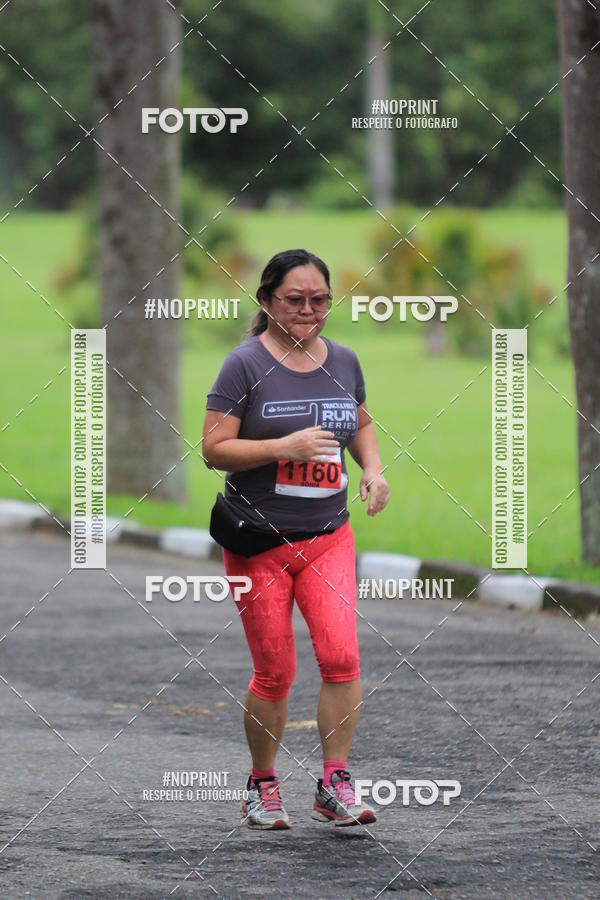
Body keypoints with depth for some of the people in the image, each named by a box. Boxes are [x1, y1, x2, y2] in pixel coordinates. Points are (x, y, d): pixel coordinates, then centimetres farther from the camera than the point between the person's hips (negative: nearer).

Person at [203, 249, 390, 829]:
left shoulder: (343, 362, 8)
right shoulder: (246, 364, -7)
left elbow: (361, 424, 26)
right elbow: (214, 449, -10)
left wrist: (373, 470, 8)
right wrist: (284, 446, -22)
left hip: (329, 536, 3)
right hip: (257, 539, -3)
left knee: (341, 655, -14)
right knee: (275, 672, 0)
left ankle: (335, 785, -5)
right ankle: (262, 786, 21)